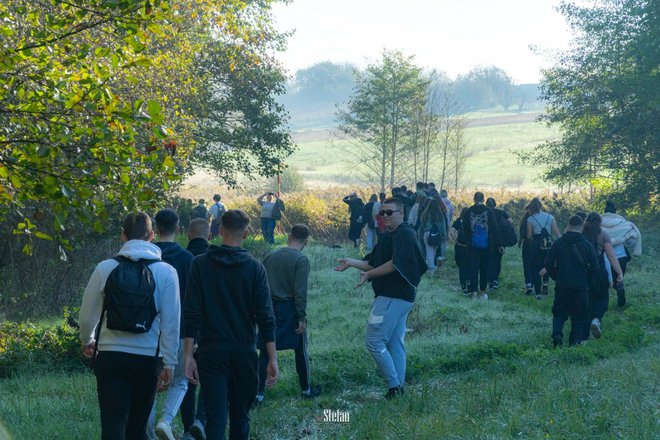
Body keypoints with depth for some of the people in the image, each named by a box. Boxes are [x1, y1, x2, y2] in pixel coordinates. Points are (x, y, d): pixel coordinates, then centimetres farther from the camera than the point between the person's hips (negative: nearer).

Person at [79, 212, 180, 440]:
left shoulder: (105, 268, -1)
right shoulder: (166, 272, -3)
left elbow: (87, 317, 7)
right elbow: (171, 323, -4)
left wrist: (87, 341, 28)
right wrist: (169, 365, 2)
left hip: (110, 357, 0)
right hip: (147, 359, 1)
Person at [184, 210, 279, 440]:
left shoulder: (200, 264, -2)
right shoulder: (255, 268, -2)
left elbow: (191, 314, -7)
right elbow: (265, 317, -5)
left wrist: (188, 355, -4)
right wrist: (272, 359, -3)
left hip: (210, 353, -1)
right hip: (244, 352, 1)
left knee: (216, 417, -4)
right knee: (240, 415, 15)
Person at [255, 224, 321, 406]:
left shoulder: (271, 256, 6)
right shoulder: (301, 260, -10)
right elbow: (300, 291, -16)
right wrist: (302, 317, -13)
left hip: (270, 309, 4)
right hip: (290, 310, -4)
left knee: (265, 352, 5)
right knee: (300, 350, 13)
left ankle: (258, 393, 0)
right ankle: (306, 389, 25)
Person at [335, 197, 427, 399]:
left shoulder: (404, 235, -13)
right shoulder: (387, 237, 18)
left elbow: (395, 264, -23)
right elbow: (374, 263, 20)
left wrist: (368, 274, -17)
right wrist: (351, 263, 9)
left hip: (393, 297, -10)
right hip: (398, 297, 10)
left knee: (374, 341, -9)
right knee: (395, 343, 12)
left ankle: (394, 385, -5)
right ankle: (399, 386, 16)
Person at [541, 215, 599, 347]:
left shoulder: (558, 243, -1)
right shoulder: (587, 245, -4)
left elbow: (548, 264, 0)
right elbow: (594, 267, -3)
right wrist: (587, 281, 12)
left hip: (562, 285, 1)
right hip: (581, 286, -1)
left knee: (559, 312, 11)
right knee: (579, 315, 11)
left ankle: (557, 334, -12)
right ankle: (575, 340, 7)